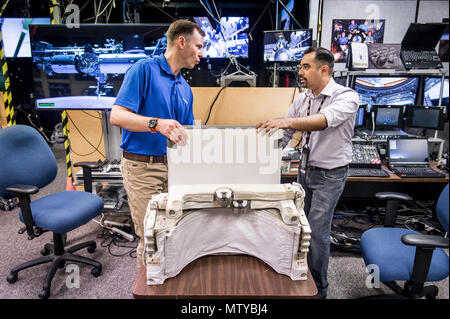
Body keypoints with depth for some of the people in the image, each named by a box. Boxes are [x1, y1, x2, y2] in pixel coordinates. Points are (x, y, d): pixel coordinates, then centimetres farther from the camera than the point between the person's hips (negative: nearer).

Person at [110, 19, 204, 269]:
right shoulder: (144, 69, -8)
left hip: (174, 166, 7)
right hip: (142, 166, -7)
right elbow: (117, 116, -17)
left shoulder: (185, 88, 14)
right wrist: (157, 124, -31)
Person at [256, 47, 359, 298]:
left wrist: (288, 121, -51)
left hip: (330, 174, -6)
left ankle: (319, 288, 18)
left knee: (317, 231, -3)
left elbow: (325, 119, -37)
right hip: (306, 170, 6)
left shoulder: (346, 97, -16)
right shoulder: (302, 99, 2)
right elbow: (286, 133, 6)